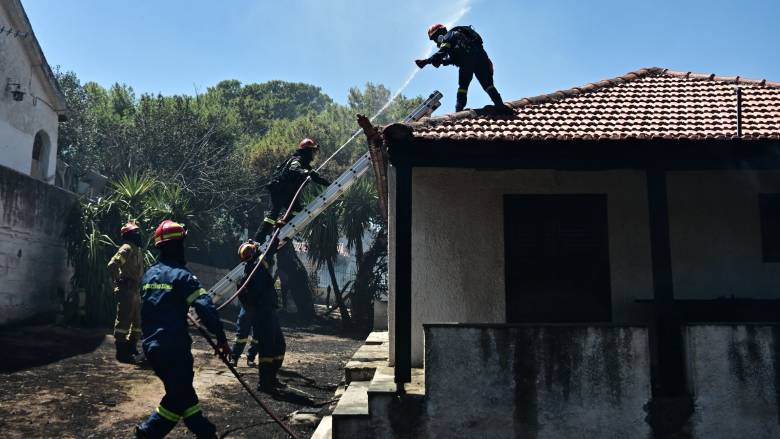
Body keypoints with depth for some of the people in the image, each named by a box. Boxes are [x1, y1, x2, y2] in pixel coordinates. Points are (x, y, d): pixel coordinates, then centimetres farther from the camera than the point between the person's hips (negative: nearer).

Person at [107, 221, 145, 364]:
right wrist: (118, 281, -15)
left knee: (138, 320, 16)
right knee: (124, 320, -5)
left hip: (136, 290, 10)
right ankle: (121, 352, -1)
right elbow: (112, 265, -24)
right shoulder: (127, 248, -13)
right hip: (127, 290, -10)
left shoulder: (137, 249, 16)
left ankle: (131, 347, 27)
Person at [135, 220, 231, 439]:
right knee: (178, 398, 6)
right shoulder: (181, 275, -14)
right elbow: (206, 308, -22)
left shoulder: (149, 274, 9)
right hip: (174, 348, -8)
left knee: (181, 391, 18)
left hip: (151, 346, 8)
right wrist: (221, 337, -16)